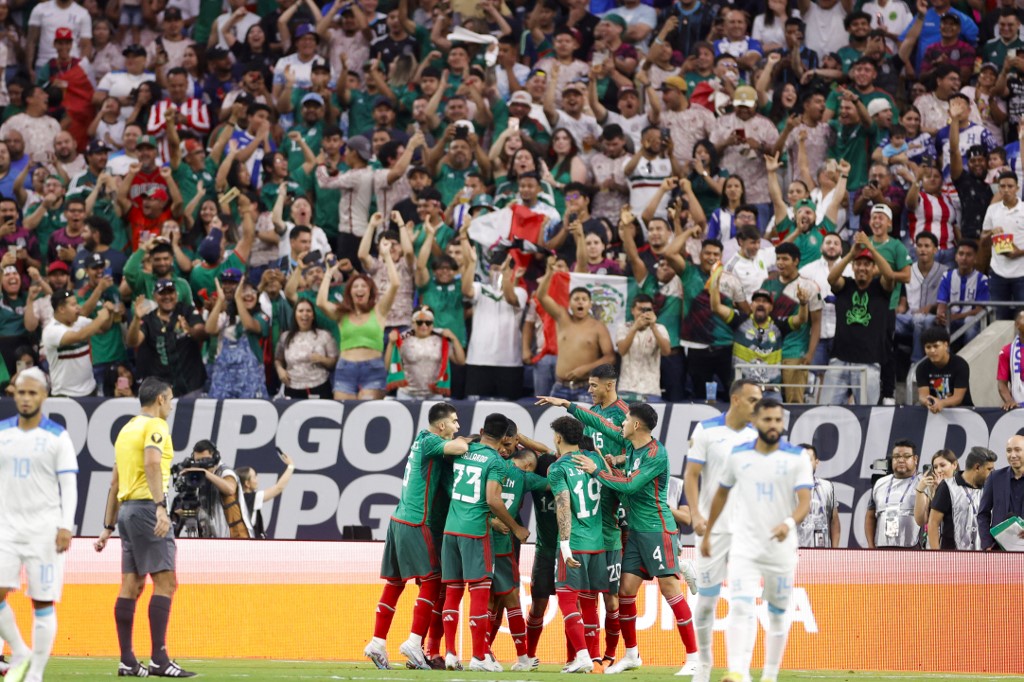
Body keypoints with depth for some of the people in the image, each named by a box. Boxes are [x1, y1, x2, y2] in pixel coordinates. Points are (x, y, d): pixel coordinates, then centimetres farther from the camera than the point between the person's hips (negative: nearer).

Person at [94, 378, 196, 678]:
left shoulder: (127, 428, 20)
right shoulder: (156, 426, -5)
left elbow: (115, 482, 22)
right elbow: (152, 462, -24)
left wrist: (108, 526, 24)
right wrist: (161, 506, -32)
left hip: (127, 509, 9)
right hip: (147, 507, -9)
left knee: (132, 585, 7)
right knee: (165, 582, -10)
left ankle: (127, 661, 5)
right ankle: (159, 659, -17)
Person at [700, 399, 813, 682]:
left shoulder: (797, 457, -3)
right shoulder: (738, 455, 4)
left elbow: (805, 502, -11)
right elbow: (721, 494, 18)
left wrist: (789, 523, -32)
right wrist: (707, 533, 21)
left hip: (781, 550, 0)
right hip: (745, 547, 0)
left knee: (778, 614, 9)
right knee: (740, 608, -17)